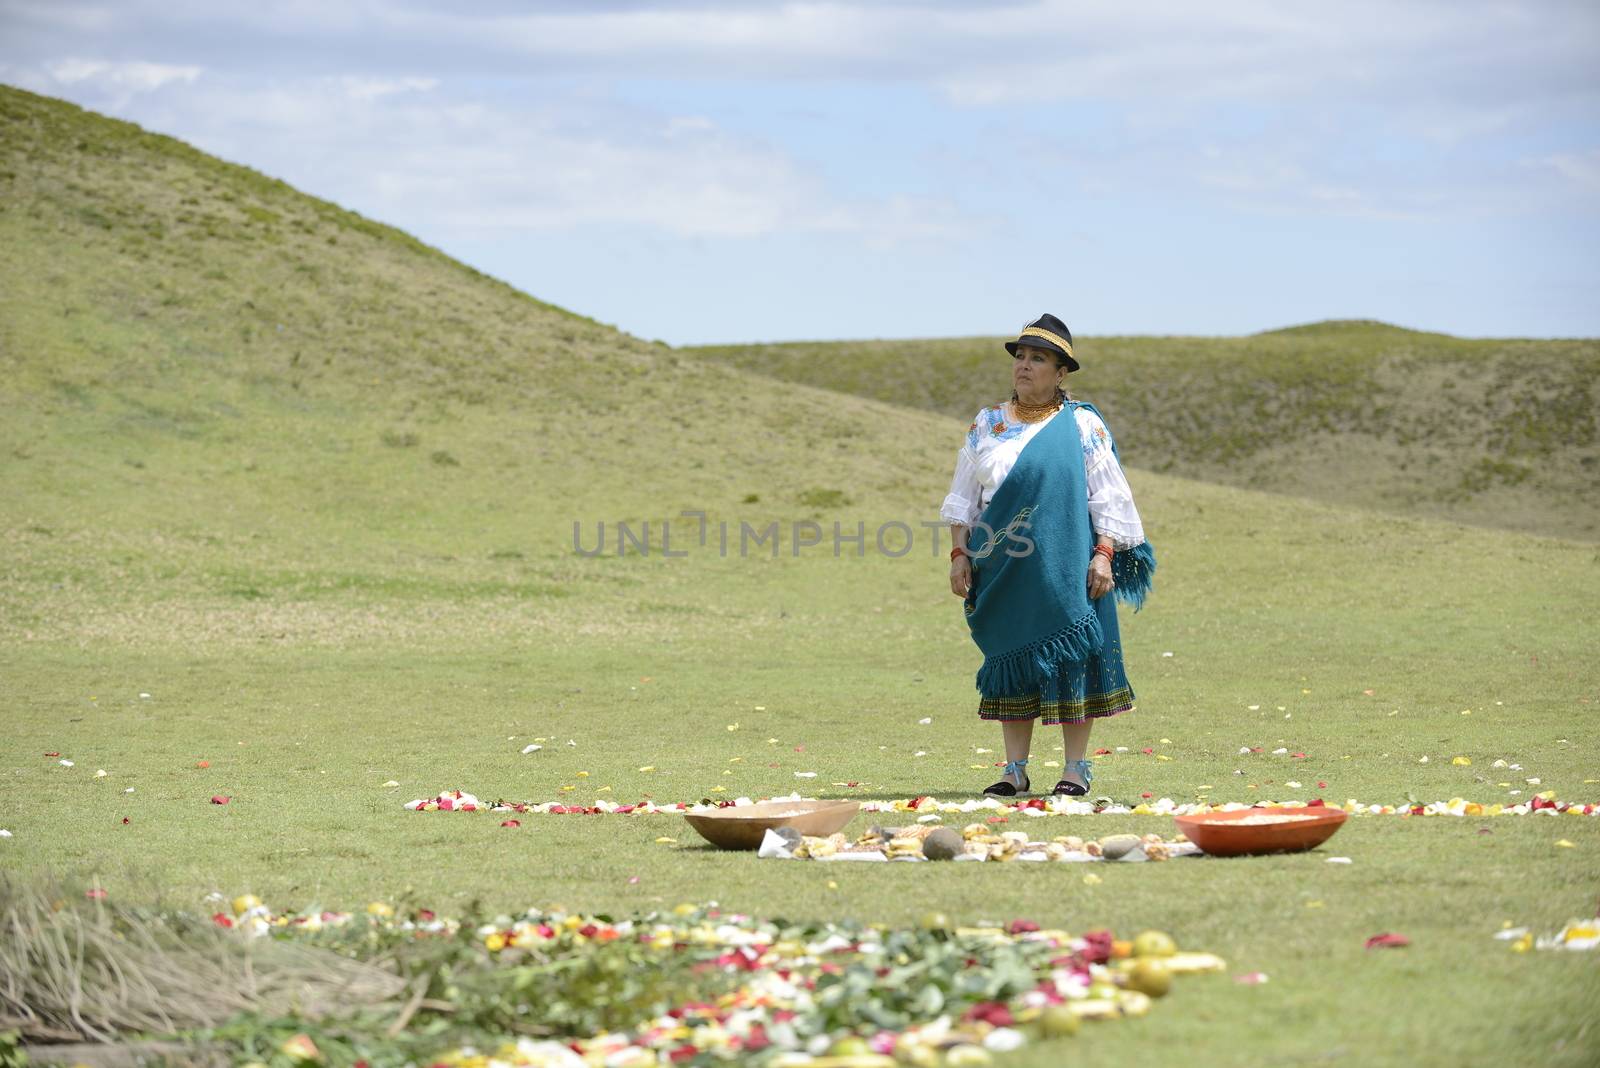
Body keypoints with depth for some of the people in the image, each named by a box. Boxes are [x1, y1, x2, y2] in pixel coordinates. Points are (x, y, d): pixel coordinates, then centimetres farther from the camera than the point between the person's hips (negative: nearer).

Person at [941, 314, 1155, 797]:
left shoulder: (1082, 426, 2)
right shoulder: (986, 427, 12)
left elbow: (1107, 496, 0)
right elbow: (962, 498, 14)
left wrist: (1104, 554, -10)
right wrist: (960, 553, 4)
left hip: (1065, 568, -3)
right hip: (1004, 570, 3)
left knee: (1069, 658, -4)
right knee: (1011, 658, 4)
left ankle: (1075, 768, 2)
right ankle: (1015, 771, 9)